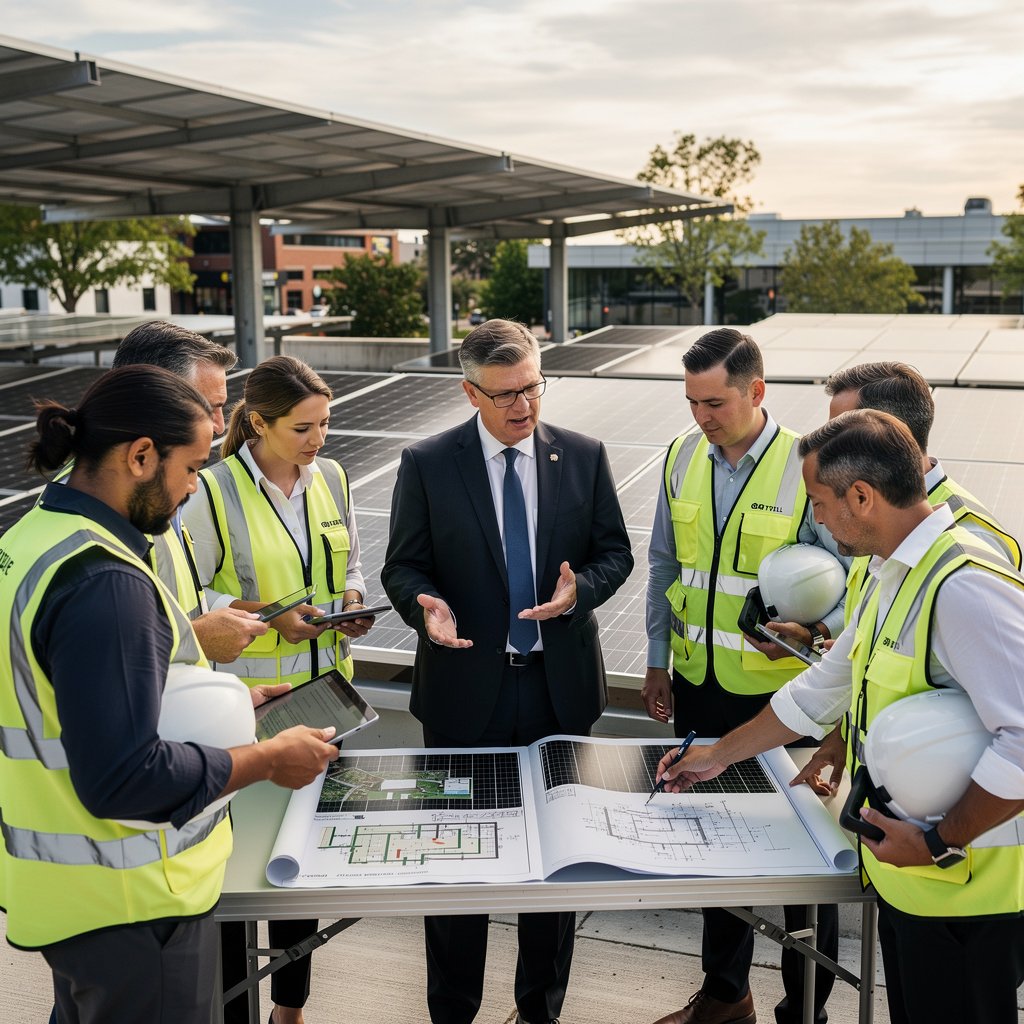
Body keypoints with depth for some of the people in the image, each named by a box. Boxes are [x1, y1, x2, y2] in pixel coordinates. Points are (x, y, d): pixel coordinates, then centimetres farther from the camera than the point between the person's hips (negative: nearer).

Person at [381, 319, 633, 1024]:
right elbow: (403, 567, -2)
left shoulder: (584, 457, 2)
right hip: (466, 687, -1)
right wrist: (428, 605, -23)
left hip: (561, 686, 2)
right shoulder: (427, 465, -4)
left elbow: (615, 552, 5)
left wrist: (580, 589, -16)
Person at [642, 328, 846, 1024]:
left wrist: (813, 634, -29)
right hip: (698, 686, 5)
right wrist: (658, 663, 13)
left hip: (780, 691, -5)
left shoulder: (807, 468, -14)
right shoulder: (683, 459, 1)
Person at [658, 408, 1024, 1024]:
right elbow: (826, 688, 18)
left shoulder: (965, 587, -26)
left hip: (967, 884, -9)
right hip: (906, 865, 9)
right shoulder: (892, 575, 8)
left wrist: (942, 844, -23)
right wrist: (719, 756, 21)